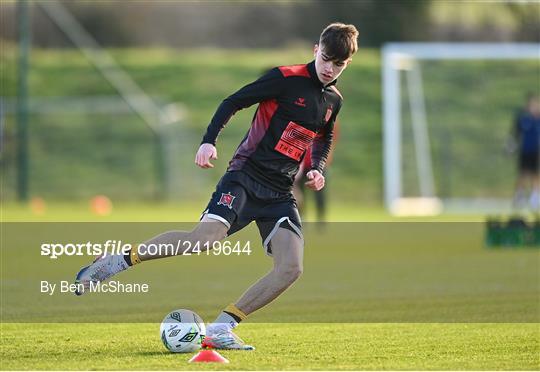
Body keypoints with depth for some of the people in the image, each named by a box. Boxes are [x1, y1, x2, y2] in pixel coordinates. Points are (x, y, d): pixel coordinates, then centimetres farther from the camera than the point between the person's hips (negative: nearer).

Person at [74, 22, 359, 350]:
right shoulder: (286, 78, -5)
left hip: (280, 194, 6)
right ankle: (117, 262, -12)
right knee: (205, 239, -28)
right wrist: (209, 141, -17)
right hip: (245, 177, -6)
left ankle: (222, 327, -7)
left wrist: (317, 169, 11)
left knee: (291, 268, -15)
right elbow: (233, 103, -4)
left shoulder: (333, 100, 13)